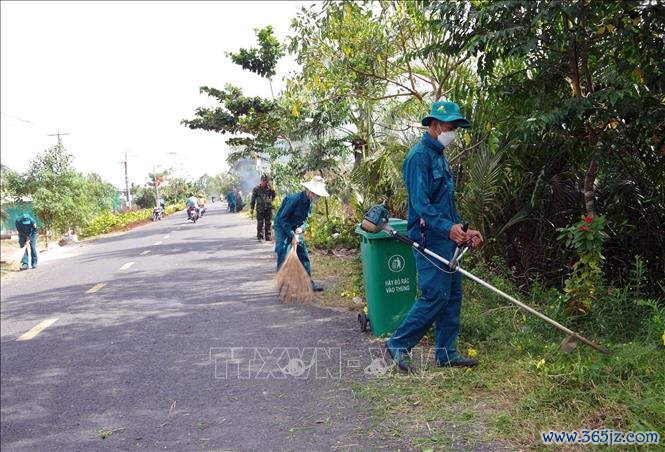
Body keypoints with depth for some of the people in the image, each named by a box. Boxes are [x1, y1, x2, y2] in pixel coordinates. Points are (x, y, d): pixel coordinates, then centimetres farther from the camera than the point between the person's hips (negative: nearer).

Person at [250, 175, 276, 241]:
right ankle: (260, 237, 5)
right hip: (260, 209, -2)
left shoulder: (269, 188, 7)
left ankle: (268, 237, 12)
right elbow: (253, 199, 3)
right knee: (260, 223, -1)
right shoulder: (256, 189, 1)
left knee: (268, 223, 6)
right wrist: (251, 208, 0)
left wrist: (271, 189, -11)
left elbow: (274, 195, 0)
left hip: (268, 209, 2)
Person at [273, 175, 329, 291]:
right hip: (282, 227, -8)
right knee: (283, 257, -12)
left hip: (294, 229, 8)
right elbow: (282, 219, -24)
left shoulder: (310, 202, -1)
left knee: (304, 256, 7)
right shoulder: (295, 199, -27)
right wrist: (292, 235, -23)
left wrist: (301, 228, -11)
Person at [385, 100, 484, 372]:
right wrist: (448, 228, -32)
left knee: (453, 295, 11)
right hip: (429, 240, -10)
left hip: (447, 239, 10)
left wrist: (464, 230, 15)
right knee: (435, 296, -9)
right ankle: (398, 344, 5)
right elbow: (421, 204, -22)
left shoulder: (440, 156, 18)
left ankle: (446, 353, 20)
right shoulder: (419, 156, -13)